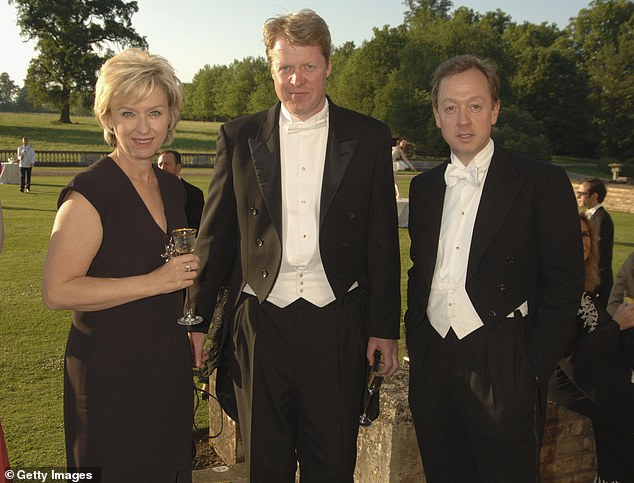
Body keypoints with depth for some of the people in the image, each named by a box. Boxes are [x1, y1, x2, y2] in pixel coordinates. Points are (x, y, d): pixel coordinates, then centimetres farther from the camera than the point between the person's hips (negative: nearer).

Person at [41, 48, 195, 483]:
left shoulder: (172, 187, 8)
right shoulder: (89, 193, -16)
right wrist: (153, 282, -24)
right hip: (110, 371, -7)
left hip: (170, 364, 7)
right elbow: (57, 291, -23)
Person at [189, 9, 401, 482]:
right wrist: (198, 318, 5)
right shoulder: (239, 138, 3)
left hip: (336, 323, 0)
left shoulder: (370, 138, 2)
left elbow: (383, 240, 3)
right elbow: (215, 236, 6)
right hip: (261, 322, 1)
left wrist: (385, 328, 2)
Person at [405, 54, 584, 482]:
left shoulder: (542, 183, -4)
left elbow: (565, 283, -7)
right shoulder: (424, 187, 11)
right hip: (433, 364, 5)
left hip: (502, 369, -4)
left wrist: (534, 368, -11)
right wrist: (416, 346, 8)